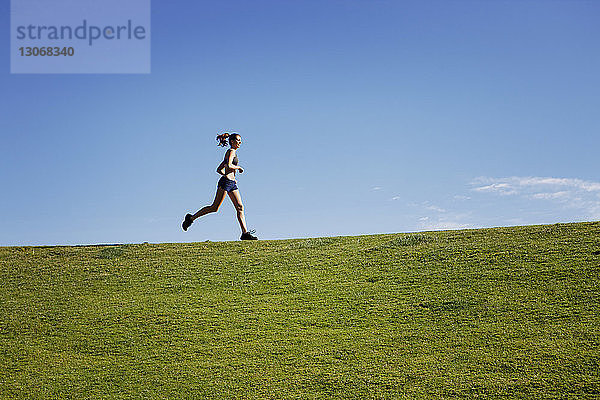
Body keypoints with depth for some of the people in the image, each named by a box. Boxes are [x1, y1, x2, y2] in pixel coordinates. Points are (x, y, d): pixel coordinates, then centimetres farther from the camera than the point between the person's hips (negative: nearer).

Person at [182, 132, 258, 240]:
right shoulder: (231, 151, -5)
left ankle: (245, 233, -6)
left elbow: (219, 169, 23)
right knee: (215, 207, -7)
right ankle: (191, 218, 5)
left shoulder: (231, 153, 23)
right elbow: (229, 166, -23)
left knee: (240, 207, -1)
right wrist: (239, 167, -7)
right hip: (226, 182, -10)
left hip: (232, 183, 10)